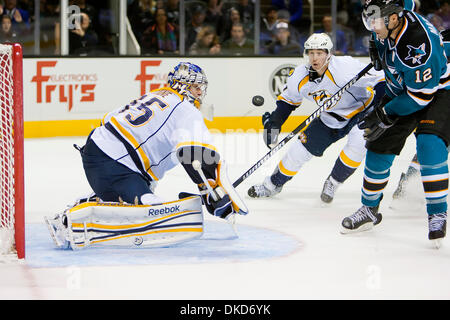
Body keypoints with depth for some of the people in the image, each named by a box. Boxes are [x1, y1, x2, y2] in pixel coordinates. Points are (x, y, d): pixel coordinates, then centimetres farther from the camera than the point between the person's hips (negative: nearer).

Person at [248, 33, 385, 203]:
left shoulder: (345, 67, -33)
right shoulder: (301, 76, -14)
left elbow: (379, 80, -31)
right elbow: (288, 99, 6)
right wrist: (274, 122, -3)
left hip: (361, 110, -5)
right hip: (331, 117, 5)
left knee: (357, 143, -32)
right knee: (301, 148, 1)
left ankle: (332, 183, -9)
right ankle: (273, 184, 25)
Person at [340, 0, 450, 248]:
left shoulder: (419, 43, -37)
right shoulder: (386, 26, -13)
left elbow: (421, 95, -31)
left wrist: (384, 115, -24)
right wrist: (378, 52, 0)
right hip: (401, 92, 8)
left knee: (429, 143, -29)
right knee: (379, 146, 5)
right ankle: (369, 209, 23)